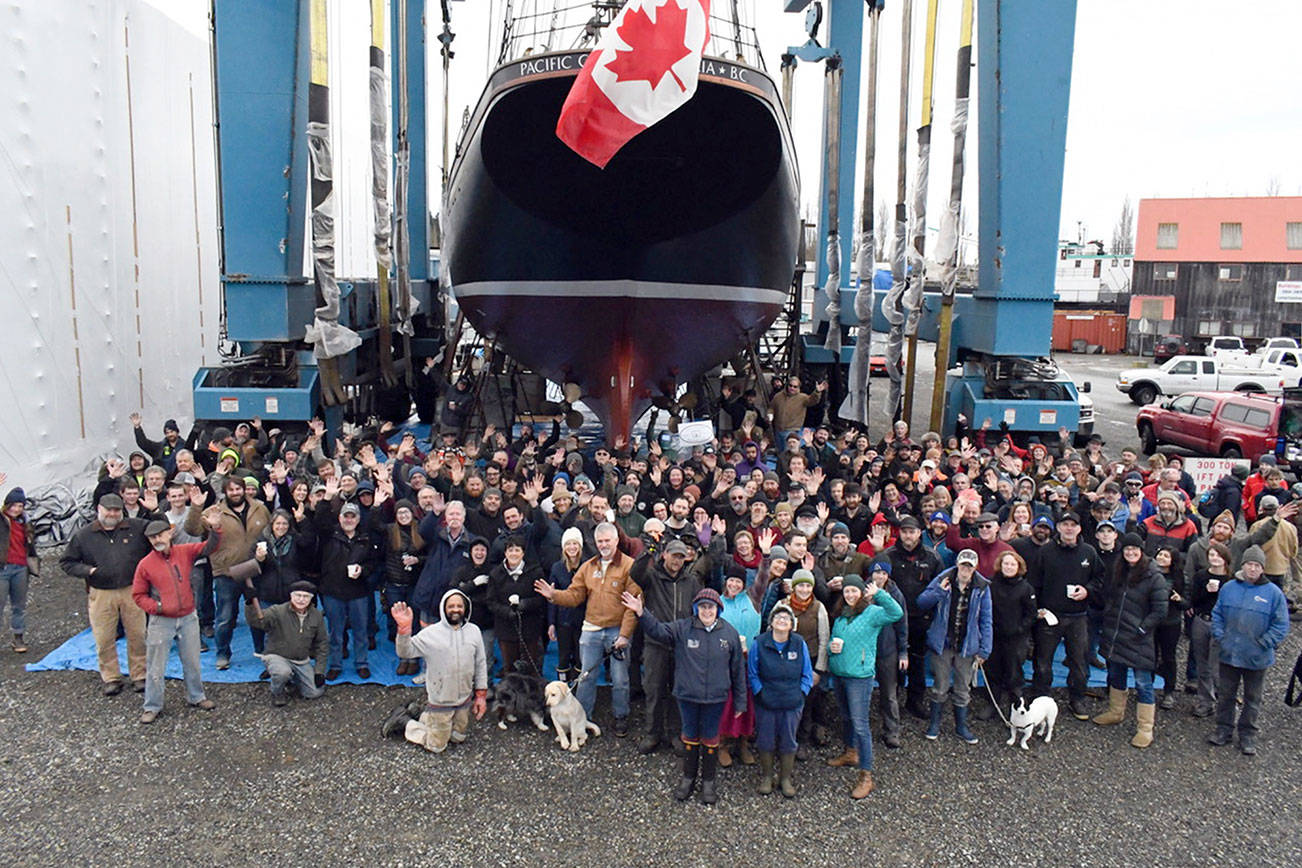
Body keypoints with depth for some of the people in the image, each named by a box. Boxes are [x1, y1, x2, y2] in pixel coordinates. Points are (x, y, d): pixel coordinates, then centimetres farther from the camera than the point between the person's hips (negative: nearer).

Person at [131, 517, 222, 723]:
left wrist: (215, 528, -27)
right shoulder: (145, 564, -6)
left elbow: (209, 547, -8)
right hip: (161, 622, -2)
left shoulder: (185, 552, -1)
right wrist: (156, 606, -14)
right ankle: (152, 706, 20)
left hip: (188, 618, 2)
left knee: (192, 662, 14)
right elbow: (138, 595, 1)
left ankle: (196, 696, 32)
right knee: (156, 667, 6)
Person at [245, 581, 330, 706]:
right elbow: (255, 620, -31)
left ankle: (292, 678, 23)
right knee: (283, 672, -38)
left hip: (302, 661, 4)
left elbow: (322, 643, 6)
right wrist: (251, 603, -50)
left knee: (315, 692, -8)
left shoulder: (317, 615, -2)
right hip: (276, 656, -4)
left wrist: (319, 670, 1)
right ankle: (277, 692, -1)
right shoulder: (277, 612, -15)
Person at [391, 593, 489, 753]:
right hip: (440, 701, -4)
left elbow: (480, 664, 2)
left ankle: (428, 717, 40)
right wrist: (404, 628, -38)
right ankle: (406, 723, 31)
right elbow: (405, 652, -21)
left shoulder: (474, 631, -6)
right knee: (436, 747, 9)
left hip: (465, 699, 4)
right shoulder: (431, 633, -16)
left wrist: (481, 695, 3)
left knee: (458, 738, 22)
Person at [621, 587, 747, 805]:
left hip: (715, 697, 0)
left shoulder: (730, 633, -3)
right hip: (687, 695, 0)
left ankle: (708, 781, 31)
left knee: (710, 738, 12)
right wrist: (641, 613, -36)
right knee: (690, 736, 15)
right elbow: (658, 630, -17)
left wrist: (740, 701, 5)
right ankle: (688, 778, 33)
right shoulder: (682, 628, -5)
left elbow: (738, 669, 2)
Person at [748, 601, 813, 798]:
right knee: (765, 741, 9)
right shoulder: (760, 643, -7)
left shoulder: (799, 644, -3)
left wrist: (801, 693, -3)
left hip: (792, 703, 1)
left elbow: (807, 674, 6)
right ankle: (766, 778, 28)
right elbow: (752, 673, 0)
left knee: (788, 742, 11)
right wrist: (759, 693, -7)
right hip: (766, 703, -1)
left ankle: (786, 779, 29)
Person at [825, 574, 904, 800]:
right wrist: (831, 646, -4)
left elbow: (897, 613, -27)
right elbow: (832, 640, 19)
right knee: (846, 717, 23)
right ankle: (850, 753, 44)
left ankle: (866, 776, -2)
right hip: (839, 674, 7)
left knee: (860, 724, -7)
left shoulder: (872, 613, -10)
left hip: (860, 677, -7)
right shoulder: (840, 616, 10)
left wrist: (878, 594, -29)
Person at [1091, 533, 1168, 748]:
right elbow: (1107, 596, 22)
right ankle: (1115, 712, 38)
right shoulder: (1116, 571, 7)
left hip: (1139, 640, -6)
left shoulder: (1154, 577, -12)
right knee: (1116, 675, 20)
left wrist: (1141, 630, -13)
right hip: (1114, 635, 6)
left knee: (1143, 683, -1)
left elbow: (1159, 611, -12)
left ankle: (1145, 729, 7)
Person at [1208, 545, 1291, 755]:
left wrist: (1264, 644, -13)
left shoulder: (1273, 592, -9)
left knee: (1253, 699, 13)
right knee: (1225, 694, 13)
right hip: (1229, 654, 2)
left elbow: (1281, 625, -7)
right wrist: (1219, 637, -2)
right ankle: (1224, 730, 27)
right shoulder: (1228, 587, 0)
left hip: (1257, 658, -2)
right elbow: (1217, 614, 9)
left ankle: (1247, 735, 27)